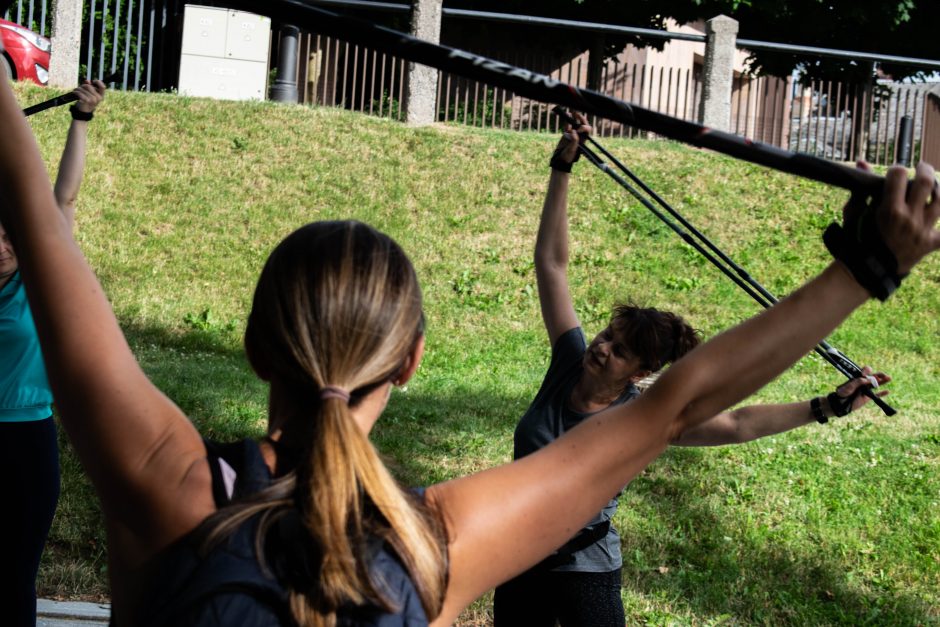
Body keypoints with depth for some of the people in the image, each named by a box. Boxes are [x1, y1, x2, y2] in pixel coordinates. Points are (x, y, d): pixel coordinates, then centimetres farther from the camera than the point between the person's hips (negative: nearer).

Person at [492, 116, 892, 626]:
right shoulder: (571, 362, -9)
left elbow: (738, 425, -20)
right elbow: (551, 263, -8)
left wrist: (828, 406, -25)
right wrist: (561, 170, -10)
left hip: (584, 571, -4)